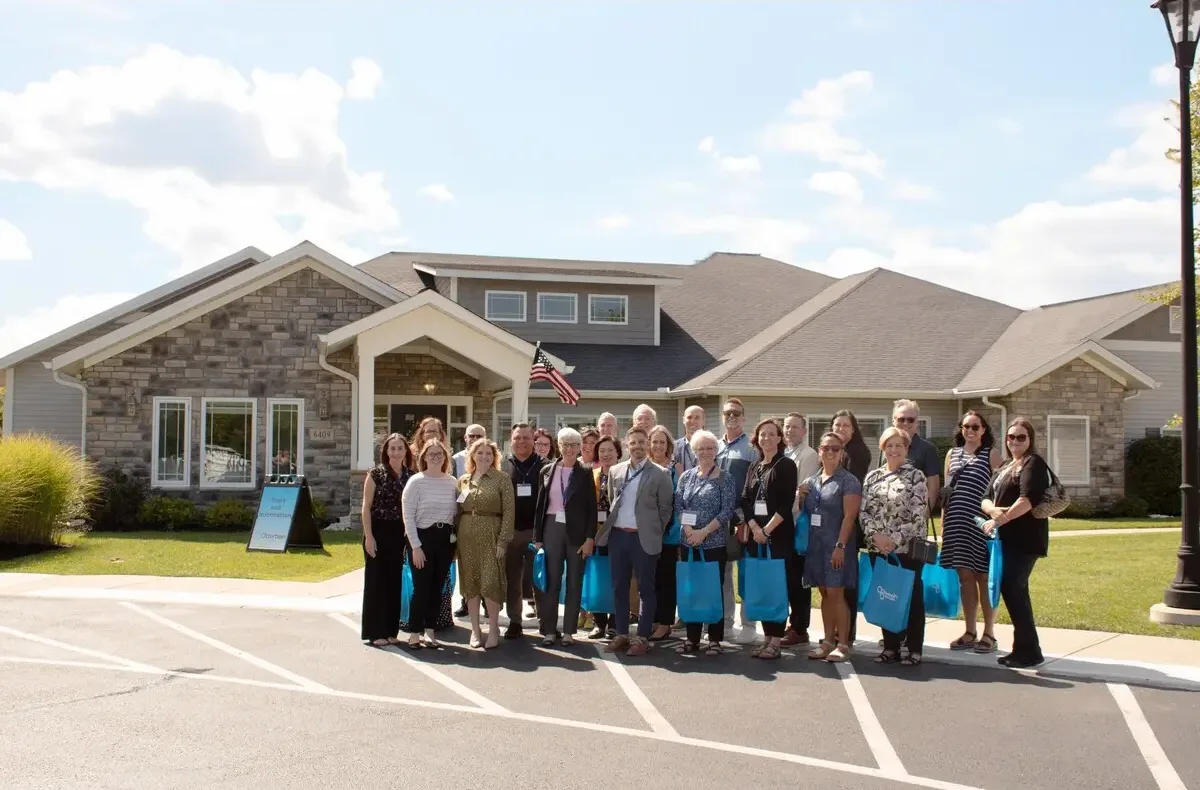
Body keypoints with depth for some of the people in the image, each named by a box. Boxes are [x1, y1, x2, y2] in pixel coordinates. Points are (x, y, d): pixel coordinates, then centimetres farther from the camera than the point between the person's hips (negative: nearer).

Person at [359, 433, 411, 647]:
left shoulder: (410, 476, 5)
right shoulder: (376, 474, -6)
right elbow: (366, 507, -7)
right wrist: (369, 536, -12)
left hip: (398, 533, 4)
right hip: (378, 531, -4)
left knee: (394, 580, 8)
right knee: (376, 580, 2)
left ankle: (390, 631, 17)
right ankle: (375, 632, 8)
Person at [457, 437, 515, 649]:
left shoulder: (502, 479, -2)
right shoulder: (463, 480, 11)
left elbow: (509, 511, -6)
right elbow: (458, 511, 12)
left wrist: (503, 541, -12)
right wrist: (455, 538, 3)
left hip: (491, 536, -4)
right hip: (466, 537, 4)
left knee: (490, 583, -6)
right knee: (470, 583, 6)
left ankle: (493, 630, 6)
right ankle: (475, 630, 15)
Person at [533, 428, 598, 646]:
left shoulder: (585, 473, 1)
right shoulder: (547, 470, 5)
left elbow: (592, 508, -1)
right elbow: (540, 504, 6)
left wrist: (590, 538, -8)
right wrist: (537, 536, 1)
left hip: (577, 531, -1)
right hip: (552, 529, 1)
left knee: (574, 582, 5)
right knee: (551, 580, 3)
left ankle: (569, 631, 12)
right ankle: (549, 630, 10)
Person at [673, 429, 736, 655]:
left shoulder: (724, 478, -2)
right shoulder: (686, 477, 9)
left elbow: (727, 510, -9)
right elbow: (678, 507, 4)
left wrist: (704, 532, -14)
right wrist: (688, 531, -11)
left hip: (714, 543, -4)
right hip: (689, 543, 4)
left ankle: (715, 639, 8)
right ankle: (692, 637, 16)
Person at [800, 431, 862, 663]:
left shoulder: (848, 481, -6)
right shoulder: (812, 481, 13)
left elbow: (849, 516, -12)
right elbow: (805, 511, 21)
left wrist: (840, 546, -19)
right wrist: (800, 496, 1)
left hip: (836, 546, -6)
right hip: (816, 545, 6)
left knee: (836, 593, -5)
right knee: (825, 594, 11)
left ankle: (842, 644, 3)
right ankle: (828, 641, 18)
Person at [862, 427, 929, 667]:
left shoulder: (916, 476, -4)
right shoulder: (872, 477, 9)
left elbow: (918, 514, -11)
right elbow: (864, 511, 5)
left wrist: (895, 539, -16)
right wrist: (875, 535, -11)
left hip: (908, 548, -4)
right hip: (878, 548, 4)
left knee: (911, 597, 3)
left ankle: (913, 649, 11)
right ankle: (891, 646, 19)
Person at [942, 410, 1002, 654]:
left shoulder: (992, 454, 2)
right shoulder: (953, 453, 14)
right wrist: (943, 523, 12)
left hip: (980, 522, -4)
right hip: (956, 522, 4)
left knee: (984, 578, 1)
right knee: (965, 577, 8)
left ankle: (989, 634, 10)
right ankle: (970, 633, 16)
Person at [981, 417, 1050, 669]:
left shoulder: (1033, 463, -7)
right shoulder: (1005, 467, 19)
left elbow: (1028, 500, -21)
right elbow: (986, 499, 13)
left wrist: (999, 520, -17)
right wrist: (993, 510, -10)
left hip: (1025, 540, -9)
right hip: (1008, 538, 9)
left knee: (1012, 589, -10)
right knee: (1014, 590, 10)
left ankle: (1029, 651, -4)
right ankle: (1024, 648, 17)